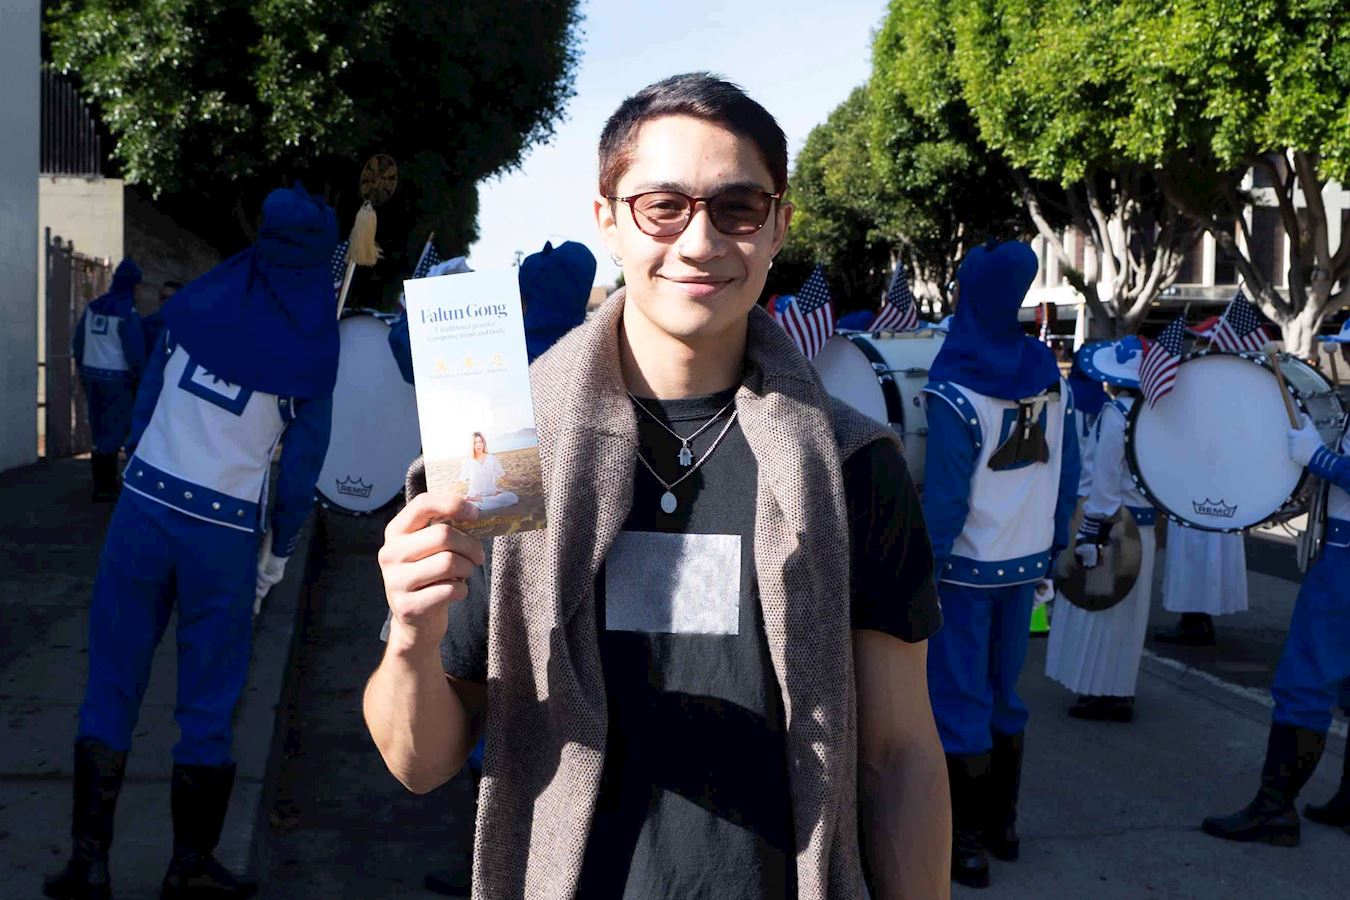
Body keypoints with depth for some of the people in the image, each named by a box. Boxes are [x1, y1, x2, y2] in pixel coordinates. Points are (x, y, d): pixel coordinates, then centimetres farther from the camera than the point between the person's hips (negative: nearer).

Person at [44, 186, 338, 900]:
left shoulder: (195, 301, 3)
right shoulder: (313, 344, -4)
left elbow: (145, 402, 9)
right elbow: (303, 459, -1)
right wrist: (279, 550, 10)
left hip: (144, 508, 2)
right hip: (227, 533, -2)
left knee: (111, 686, 11)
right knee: (208, 706, 9)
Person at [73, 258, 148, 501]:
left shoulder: (92, 307, 7)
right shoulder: (128, 313, -14)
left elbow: (78, 342, 14)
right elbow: (135, 351, -15)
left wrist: (84, 369, 24)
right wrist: (139, 378, -1)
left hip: (91, 376, 7)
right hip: (116, 379, -7)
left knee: (100, 431, 14)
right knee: (113, 432, -1)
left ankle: (106, 482, 22)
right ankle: (103, 488, 0)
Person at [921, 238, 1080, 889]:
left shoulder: (956, 395, -19)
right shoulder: (1051, 377, -1)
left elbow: (944, 501, -19)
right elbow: (1067, 474, 4)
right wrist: (1053, 545, 14)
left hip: (967, 567, -6)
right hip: (1027, 563, 6)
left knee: (960, 702, 4)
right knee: (1004, 694, 18)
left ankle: (965, 846, 10)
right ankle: (1001, 824, 30)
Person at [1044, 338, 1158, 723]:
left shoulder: (1115, 413, -17)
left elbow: (1105, 481, -18)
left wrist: (1090, 535, -15)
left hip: (1115, 524, -8)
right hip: (1143, 525, 8)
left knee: (1101, 609, 2)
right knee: (1126, 611, 15)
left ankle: (1102, 694, 8)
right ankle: (1120, 692, 25)